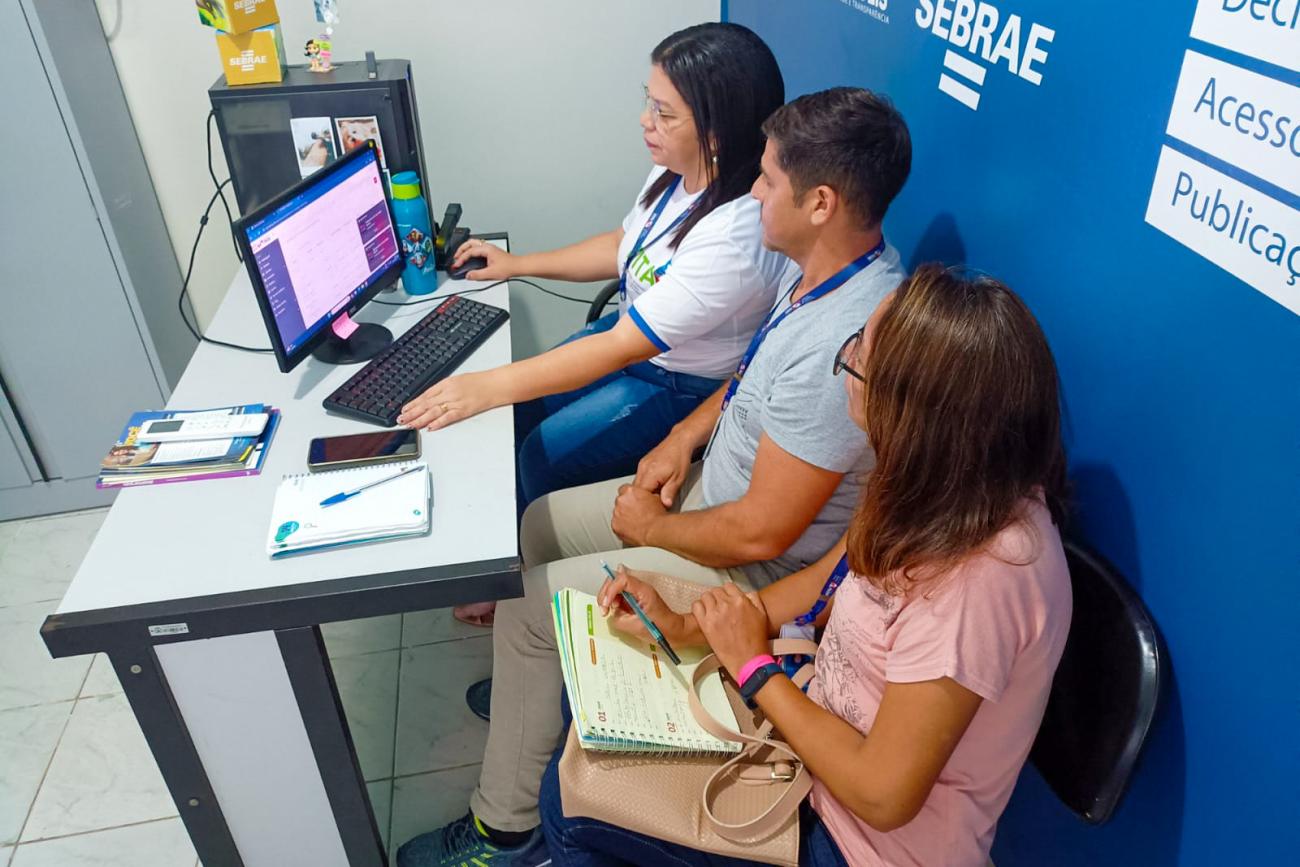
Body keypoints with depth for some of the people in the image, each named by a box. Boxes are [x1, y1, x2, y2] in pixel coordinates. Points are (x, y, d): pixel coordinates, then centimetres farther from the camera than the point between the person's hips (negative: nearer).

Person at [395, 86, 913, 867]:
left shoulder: (837, 347, -35)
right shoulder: (827, 267, -5)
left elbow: (760, 533, -31)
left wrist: (649, 526, -13)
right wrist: (684, 439, 1)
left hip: (761, 568, -9)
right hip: (721, 482, 9)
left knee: (530, 607, -5)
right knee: (539, 524, 13)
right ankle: (536, 685, 37)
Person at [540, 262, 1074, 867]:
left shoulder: (977, 577, -38)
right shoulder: (946, 486, -12)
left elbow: (883, 794, -28)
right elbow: (828, 582, 4)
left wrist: (753, 665, -17)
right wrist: (681, 627, -4)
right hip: (825, 730, 7)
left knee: (572, 801, -2)